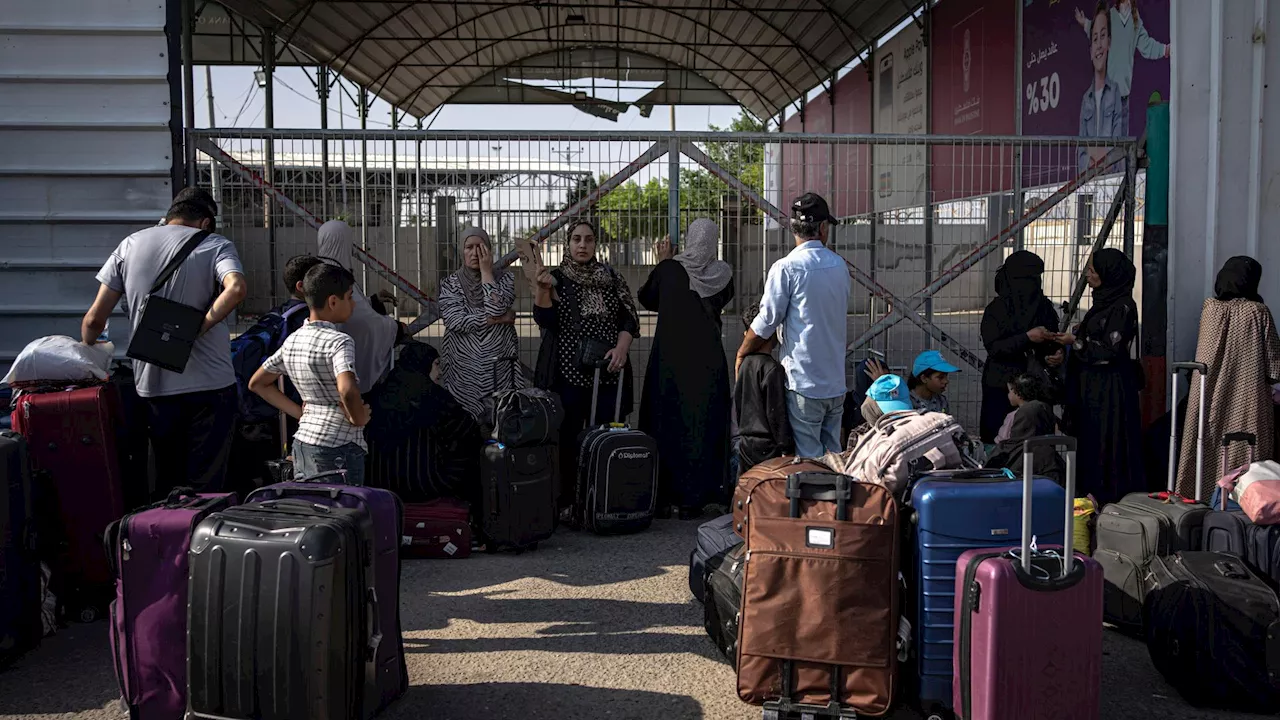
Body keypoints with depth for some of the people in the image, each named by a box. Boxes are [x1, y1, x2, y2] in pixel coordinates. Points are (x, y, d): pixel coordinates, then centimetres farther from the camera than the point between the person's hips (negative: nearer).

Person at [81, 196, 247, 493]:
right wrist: (199, 327, -15)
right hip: (209, 384, -3)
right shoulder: (214, 243, 0)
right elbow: (236, 288, -23)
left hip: (152, 387, 4)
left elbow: (94, 319, 9)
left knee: (167, 482, 16)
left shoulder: (130, 245, 10)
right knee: (205, 488, 2)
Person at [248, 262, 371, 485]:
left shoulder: (292, 341, 10)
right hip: (337, 446, -8)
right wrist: (358, 418, -12)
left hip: (302, 441, 8)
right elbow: (347, 390, -32)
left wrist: (300, 413, 15)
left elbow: (257, 384, 20)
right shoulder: (339, 341, -14)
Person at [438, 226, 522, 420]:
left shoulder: (505, 278, 3)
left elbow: (495, 310, -16)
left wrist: (486, 271, -10)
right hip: (463, 368, 0)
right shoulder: (450, 284, 3)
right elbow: (456, 321, -12)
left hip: (500, 369, 0)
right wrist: (498, 319, -12)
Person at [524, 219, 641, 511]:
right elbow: (545, 320, -7)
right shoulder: (556, 278, 5)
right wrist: (540, 287, -23)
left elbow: (629, 317, 11)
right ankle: (564, 502, 4)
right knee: (567, 438, -4)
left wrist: (621, 348, -6)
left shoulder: (612, 278, 13)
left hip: (608, 371, 2)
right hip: (568, 372, -2)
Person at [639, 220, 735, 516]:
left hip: (668, 361, 0)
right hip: (708, 362, 1)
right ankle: (693, 499, 8)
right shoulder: (723, 274, -4)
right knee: (702, 425, 7)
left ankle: (663, 497, 13)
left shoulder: (667, 269, -7)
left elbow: (646, 299, 9)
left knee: (666, 423, 9)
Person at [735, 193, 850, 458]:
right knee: (833, 454, 14)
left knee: (808, 458, -1)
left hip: (804, 382, -6)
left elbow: (766, 322, -9)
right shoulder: (840, 266, 6)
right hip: (836, 382, 6)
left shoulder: (786, 268, -11)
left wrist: (741, 354, 7)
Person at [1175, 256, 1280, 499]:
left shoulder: (1211, 308, -2)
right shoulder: (1259, 312, -6)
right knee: (1245, 450, 2)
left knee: (1209, 449, 8)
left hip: (1213, 395, 2)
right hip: (1249, 398, -2)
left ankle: (1203, 495, 12)